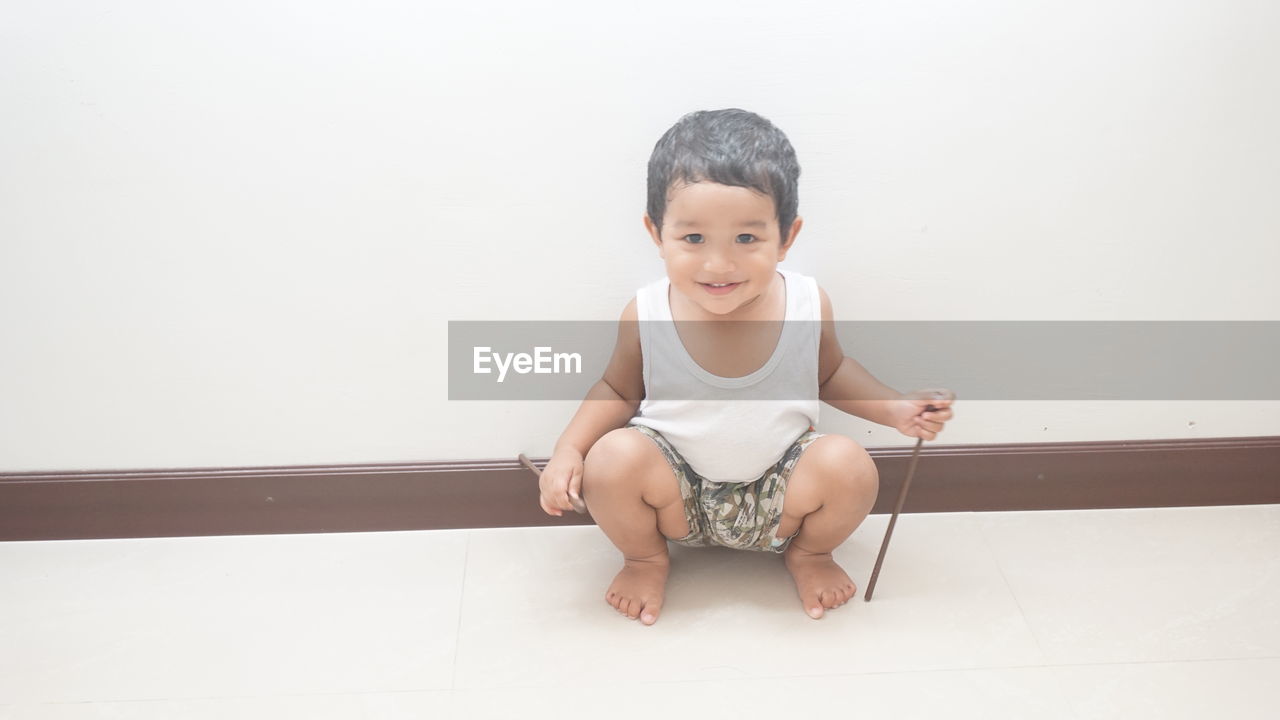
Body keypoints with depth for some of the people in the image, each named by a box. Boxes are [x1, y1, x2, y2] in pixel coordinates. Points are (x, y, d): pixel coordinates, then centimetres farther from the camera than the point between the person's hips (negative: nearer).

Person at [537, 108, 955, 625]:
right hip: (679, 494, 0)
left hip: (777, 493, 1)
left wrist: (897, 410, -4)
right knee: (611, 459, -28)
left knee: (850, 467, -25)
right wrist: (568, 450, -13)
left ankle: (808, 553, 10)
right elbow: (617, 391, 1)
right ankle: (646, 559, 6)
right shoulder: (645, 316, -17)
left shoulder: (808, 306, -14)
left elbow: (831, 373, 8)